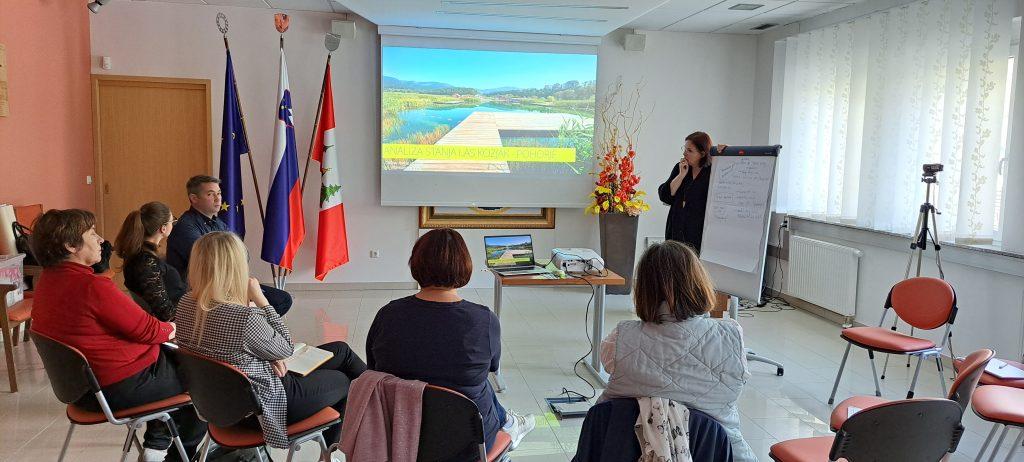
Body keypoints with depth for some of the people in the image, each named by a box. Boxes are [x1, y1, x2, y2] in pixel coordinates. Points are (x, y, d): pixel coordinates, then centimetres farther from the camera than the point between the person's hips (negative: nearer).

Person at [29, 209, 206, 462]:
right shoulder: (93, 287, -28)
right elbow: (149, 330, -20)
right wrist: (172, 328, 2)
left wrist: (162, 329, 6)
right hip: (122, 389, -9)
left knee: (170, 357, 26)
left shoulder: (46, 282, 2)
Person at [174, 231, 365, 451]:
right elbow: (285, 349, -16)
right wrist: (260, 299, -17)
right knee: (343, 381, 19)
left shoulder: (186, 304, -10)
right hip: (261, 406, -8)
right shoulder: (244, 318, -36)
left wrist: (271, 356, -6)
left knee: (341, 350, 16)